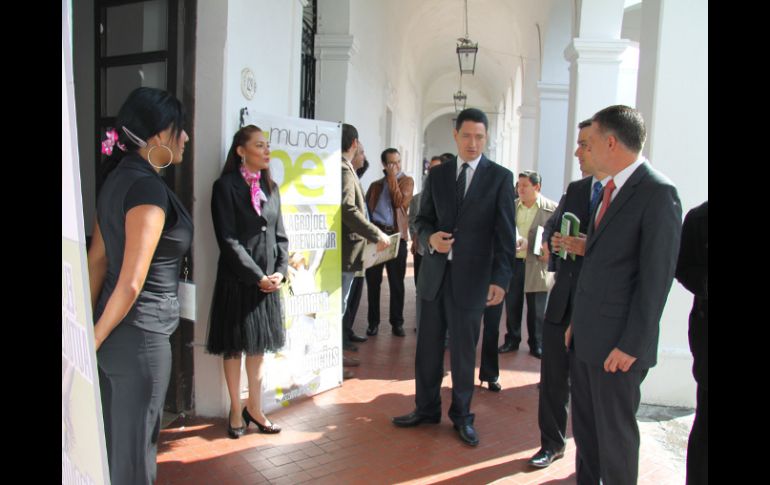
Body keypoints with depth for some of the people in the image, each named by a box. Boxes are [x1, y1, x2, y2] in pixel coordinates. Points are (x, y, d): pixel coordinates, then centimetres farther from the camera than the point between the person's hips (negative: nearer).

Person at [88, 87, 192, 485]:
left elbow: (97, 258, 11)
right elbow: (131, 283, -23)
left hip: (115, 332, 9)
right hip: (139, 334, -9)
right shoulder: (148, 187, -20)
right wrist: (96, 339, -10)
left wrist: (87, 326, 14)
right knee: (134, 446, 8)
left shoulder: (119, 179, 9)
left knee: (115, 440, 23)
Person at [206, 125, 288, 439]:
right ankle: (236, 412, 20)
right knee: (234, 346, 6)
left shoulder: (270, 187, 11)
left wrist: (280, 271, -4)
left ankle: (254, 407, 26)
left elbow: (280, 235, 11)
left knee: (259, 345, 13)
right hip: (237, 280, -5)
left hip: (268, 279, 6)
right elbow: (228, 240, -13)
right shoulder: (226, 186, -8)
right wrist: (258, 276, -14)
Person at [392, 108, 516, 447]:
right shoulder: (437, 175, 8)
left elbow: (504, 234, -5)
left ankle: (462, 416, 25)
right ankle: (426, 409, 29)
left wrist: (500, 279, -12)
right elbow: (422, 219, 13)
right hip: (435, 273, 3)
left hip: (471, 277, -3)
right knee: (428, 346, 11)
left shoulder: (500, 177, -2)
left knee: (463, 351, 8)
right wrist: (430, 237, -10)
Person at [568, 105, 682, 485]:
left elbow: (657, 277, -18)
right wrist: (577, 321, 14)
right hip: (586, 337, 8)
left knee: (615, 432, 7)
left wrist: (631, 345, -17)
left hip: (617, 343, -8)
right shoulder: (610, 190, 12)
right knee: (584, 424, 19)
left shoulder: (658, 193, -15)